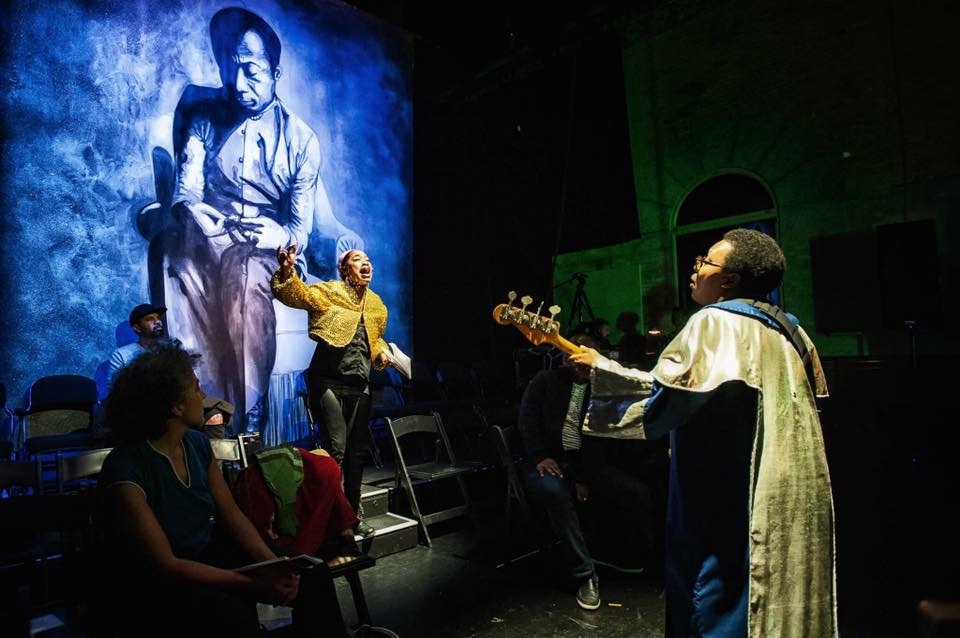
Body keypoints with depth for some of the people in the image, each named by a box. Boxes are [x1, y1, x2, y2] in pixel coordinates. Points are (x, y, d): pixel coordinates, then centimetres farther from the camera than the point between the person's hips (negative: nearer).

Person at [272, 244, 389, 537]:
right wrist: (287, 270, -39)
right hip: (329, 382, -6)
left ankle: (353, 512, 26)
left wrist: (381, 353, 8)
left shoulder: (377, 304, 14)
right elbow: (296, 294, -21)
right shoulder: (330, 291, -4)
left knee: (357, 451, 12)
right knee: (336, 448, -12)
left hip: (360, 386, 6)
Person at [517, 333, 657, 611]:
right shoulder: (546, 380, 5)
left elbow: (598, 438, 0)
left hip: (583, 462, 3)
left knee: (639, 494, -15)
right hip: (546, 459, -3)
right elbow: (527, 418, -5)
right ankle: (585, 574, -23)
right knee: (556, 491, -37)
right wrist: (540, 457, -19)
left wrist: (584, 477, -15)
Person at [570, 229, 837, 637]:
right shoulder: (787, 329, 10)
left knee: (721, 605, 5)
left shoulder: (715, 323, -16)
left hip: (733, 502, -9)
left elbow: (659, 395, -22)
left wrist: (599, 369, -11)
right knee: (780, 600, 20)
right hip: (789, 499, 9)